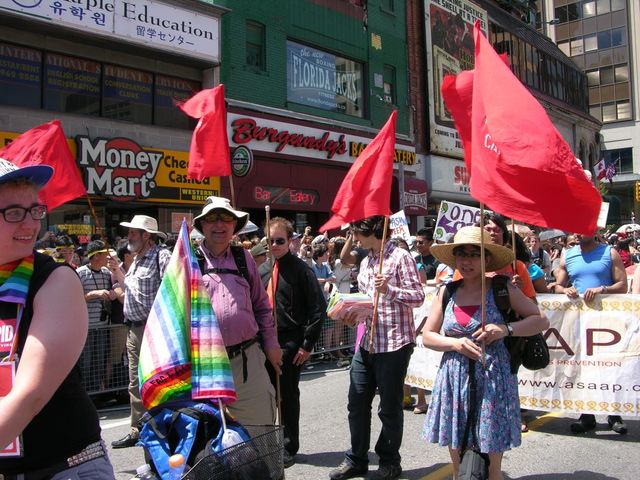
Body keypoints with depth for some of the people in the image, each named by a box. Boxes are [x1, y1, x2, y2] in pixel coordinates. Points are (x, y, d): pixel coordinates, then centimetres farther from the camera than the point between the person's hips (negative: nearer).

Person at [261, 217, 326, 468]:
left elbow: (318, 308, -11)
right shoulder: (263, 270, 9)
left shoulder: (301, 270, -10)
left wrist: (307, 344, -12)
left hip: (290, 345, -5)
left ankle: (289, 447, 22)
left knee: (288, 396, 7)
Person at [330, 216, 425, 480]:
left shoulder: (400, 257, -9)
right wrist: (354, 313, 4)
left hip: (394, 343, -7)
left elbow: (418, 297, -12)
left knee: (389, 407, 4)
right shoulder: (366, 262, 15)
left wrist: (389, 289, -25)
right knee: (357, 402, 11)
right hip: (368, 342, 8)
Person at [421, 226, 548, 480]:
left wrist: (506, 329, -14)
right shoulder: (446, 292, 6)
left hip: (493, 380, -2)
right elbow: (427, 336, 9)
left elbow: (541, 320, 1)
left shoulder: (502, 289, -1)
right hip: (454, 380, 3)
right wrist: (455, 344, -10)